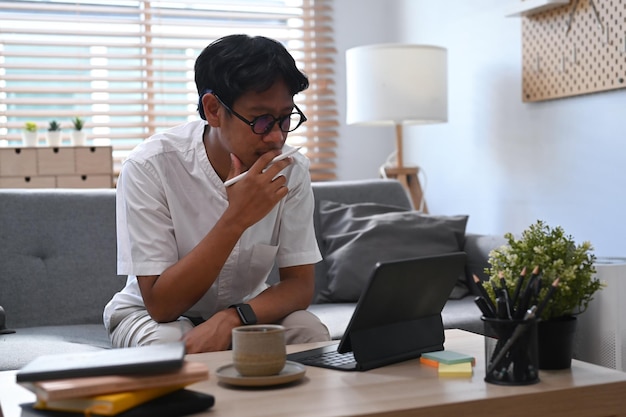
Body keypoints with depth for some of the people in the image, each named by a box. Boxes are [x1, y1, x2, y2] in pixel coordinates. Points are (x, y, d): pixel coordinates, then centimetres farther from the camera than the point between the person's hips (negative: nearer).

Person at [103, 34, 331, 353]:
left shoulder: (291, 170, -14)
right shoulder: (150, 166, -24)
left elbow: (300, 285, -12)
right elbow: (161, 305, -26)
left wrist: (233, 317, -33)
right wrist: (236, 219, -36)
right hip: (150, 315, -2)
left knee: (310, 331, -26)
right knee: (169, 341, -35)